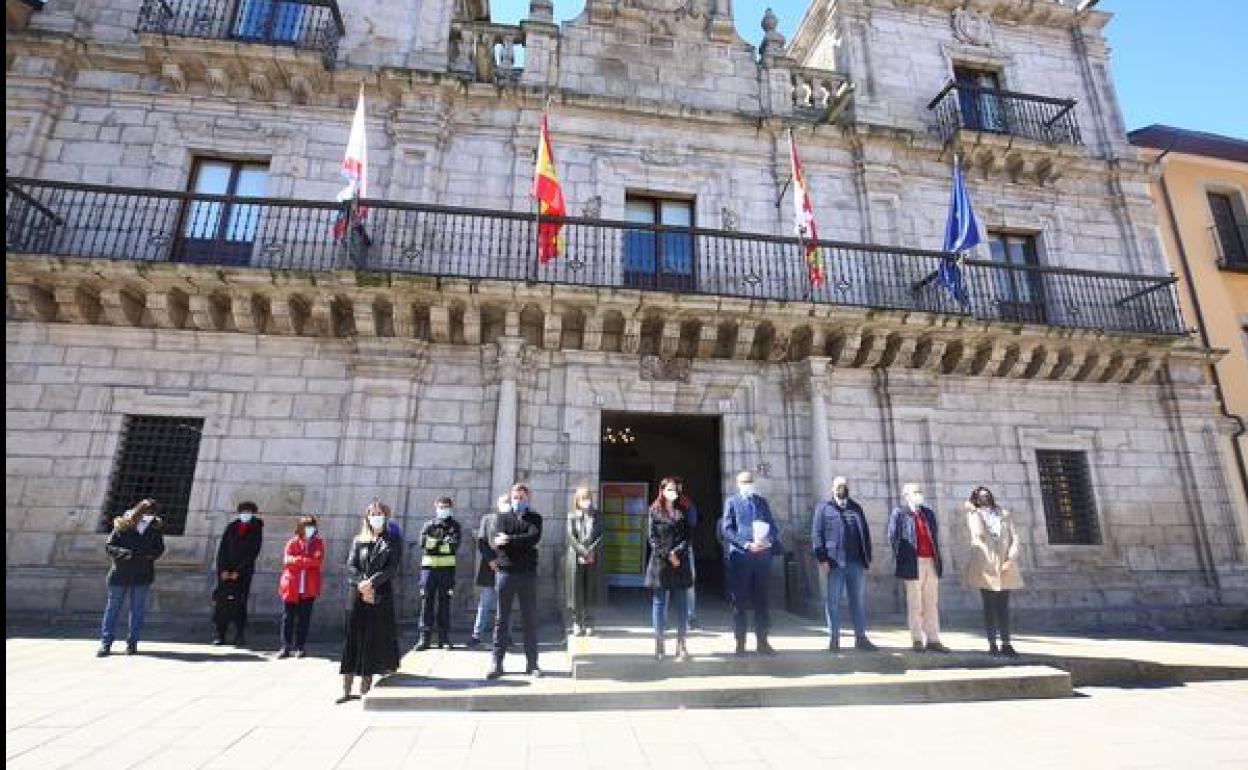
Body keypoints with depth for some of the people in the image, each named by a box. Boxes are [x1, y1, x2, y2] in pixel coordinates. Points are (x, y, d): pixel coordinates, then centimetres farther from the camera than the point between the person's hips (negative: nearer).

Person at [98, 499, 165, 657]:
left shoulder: (155, 527, 0)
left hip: (142, 575, 1)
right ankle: (105, 643, 16)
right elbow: (108, 546, -3)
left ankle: (132, 643, 17)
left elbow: (159, 549, 3)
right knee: (113, 607, 5)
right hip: (120, 573, -1)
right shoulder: (122, 526, -3)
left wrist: (146, 555, -16)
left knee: (137, 609, 7)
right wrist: (123, 552, -20)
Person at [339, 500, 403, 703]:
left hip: (381, 596, -2)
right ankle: (347, 689, 6)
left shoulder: (393, 542, 5)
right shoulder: (358, 541, 12)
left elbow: (392, 568, -5)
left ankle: (365, 688, 10)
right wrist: (362, 584, -15)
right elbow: (351, 566, 2)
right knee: (353, 639, 0)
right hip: (358, 595, 2)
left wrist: (372, 582, -17)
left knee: (375, 639, 0)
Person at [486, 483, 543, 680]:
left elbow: (534, 537, -12)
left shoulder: (535, 519, 8)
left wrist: (508, 540, -12)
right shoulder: (501, 518, 10)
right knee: (502, 619, 5)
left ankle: (532, 664, 14)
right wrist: (523, 543, -17)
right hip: (505, 572, 0)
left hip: (528, 573, 0)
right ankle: (497, 664, 13)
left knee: (530, 619, 6)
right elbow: (494, 540, -7)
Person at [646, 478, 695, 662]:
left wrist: (677, 552, -10)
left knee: (682, 603, 3)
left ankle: (681, 645, 10)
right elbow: (651, 537, -2)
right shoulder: (654, 511, 4)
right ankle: (659, 644, 10)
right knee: (660, 602, 3)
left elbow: (688, 536, 5)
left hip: (681, 562, 2)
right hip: (660, 562, -2)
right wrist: (667, 555, -10)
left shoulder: (683, 512, 11)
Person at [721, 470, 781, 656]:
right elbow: (727, 529, -5)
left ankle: (762, 641, 18)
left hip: (762, 555, 3)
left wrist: (768, 540, -10)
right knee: (739, 600, 4)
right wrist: (746, 544, -17)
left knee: (761, 599, 8)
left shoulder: (762, 501, 14)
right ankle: (740, 642, 13)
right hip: (740, 556, -3)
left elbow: (773, 526, 11)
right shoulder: (732, 502, 3)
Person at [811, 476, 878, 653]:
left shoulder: (856, 507, 15)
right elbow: (816, 534, -3)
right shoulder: (823, 507, 4)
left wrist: (867, 559, 7)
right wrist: (822, 559, -11)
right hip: (834, 564, -4)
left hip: (856, 563, 4)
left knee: (858, 601, 10)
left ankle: (861, 638, 19)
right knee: (833, 602, 1)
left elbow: (865, 534, 15)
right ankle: (834, 639, 8)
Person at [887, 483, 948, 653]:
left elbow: (935, 537, 18)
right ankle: (917, 641, 8)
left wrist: (938, 560, 11)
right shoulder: (899, 513, -1)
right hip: (913, 565, -5)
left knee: (932, 605, 9)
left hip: (931, 563, 6)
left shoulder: (928, 513, 17)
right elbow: (893, 538, -4)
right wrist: (900, 562, -7)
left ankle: (933, 640, 16)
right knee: (915, 605, 1)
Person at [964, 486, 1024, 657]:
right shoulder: (973, 515, 8)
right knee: (989, 606, 1)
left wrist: (1011, 559, -8)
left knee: (1003, 606, 3)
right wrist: (975, 511, -3)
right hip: (985, 566, -2)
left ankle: (1006, 644, 5)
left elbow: (1014, 538, 4)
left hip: (1005, 566, 2)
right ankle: (992, 644, 3)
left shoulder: (1005, 514, 14)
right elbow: (978, 533, -10)